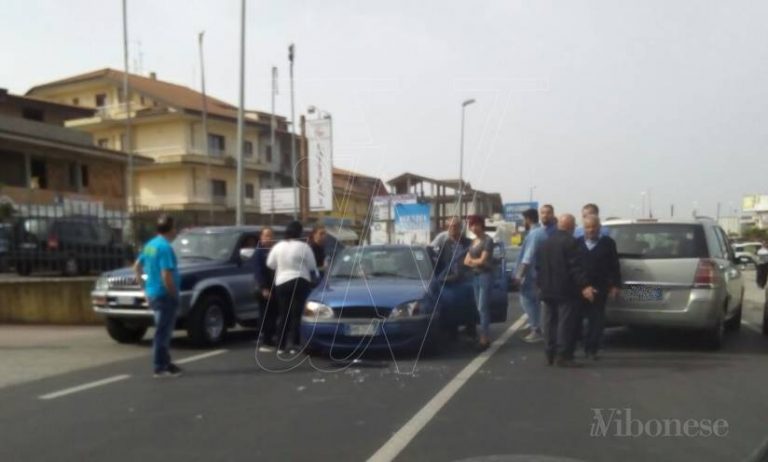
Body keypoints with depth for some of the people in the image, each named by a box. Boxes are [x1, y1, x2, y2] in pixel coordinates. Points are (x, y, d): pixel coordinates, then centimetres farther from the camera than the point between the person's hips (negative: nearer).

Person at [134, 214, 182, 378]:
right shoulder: (165, 247, -19)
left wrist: (143, 285, 21)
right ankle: (160, 368, 6)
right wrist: (174, 294, -15)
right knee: (163, 332, -1)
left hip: (152, 293, 9)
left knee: (163, 330, 18)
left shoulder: (150, 244, 10)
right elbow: (166, 276, -25)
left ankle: (166, 363, 27)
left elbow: (137, 266, 20)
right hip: (164, 295, -9)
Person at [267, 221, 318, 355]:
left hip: (281, 283, 4)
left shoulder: (278, 246, 3)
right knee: (297, 314, 0)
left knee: (284, 314, 11)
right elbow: (312, 266, -4)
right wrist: (315, 275, 15)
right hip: (300, 282, -4)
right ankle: (295, 345, -1)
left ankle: (281, 346, 13)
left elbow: (270, 264, 8)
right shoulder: (303, 247, -9)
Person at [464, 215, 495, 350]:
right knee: (479, 308, 8)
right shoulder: (473, 241, 15)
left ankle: (485, 338, -6)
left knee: (483, 308, -9)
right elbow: (466, 261, 11)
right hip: (475, 276, 8)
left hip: (485, 276, -8)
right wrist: (476, 262, -7)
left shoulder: (487, 240, -9)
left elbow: (482, 260, -15)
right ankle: (485, 336, 13)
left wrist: (472, 260, 3)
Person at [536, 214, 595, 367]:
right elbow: (576, 267, -19)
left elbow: (539, 267, 18)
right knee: (565, 323, -5)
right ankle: (562, 356, -6)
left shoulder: (545, 243, 15)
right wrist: (584, 286, -21)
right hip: (565, 291, -8)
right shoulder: (570, 242, -11)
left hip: (548, 290, 8)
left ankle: (550, 355, 14)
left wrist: (542, 285, 24)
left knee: (550, 322, 11)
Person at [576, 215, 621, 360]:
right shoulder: (577, 243, 8)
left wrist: (615, 285, -2)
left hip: (599, 289, -1)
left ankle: (591, 349, 10)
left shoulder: (608, 243, 4)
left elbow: (614, 266, 3)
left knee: (596, 320, 1)